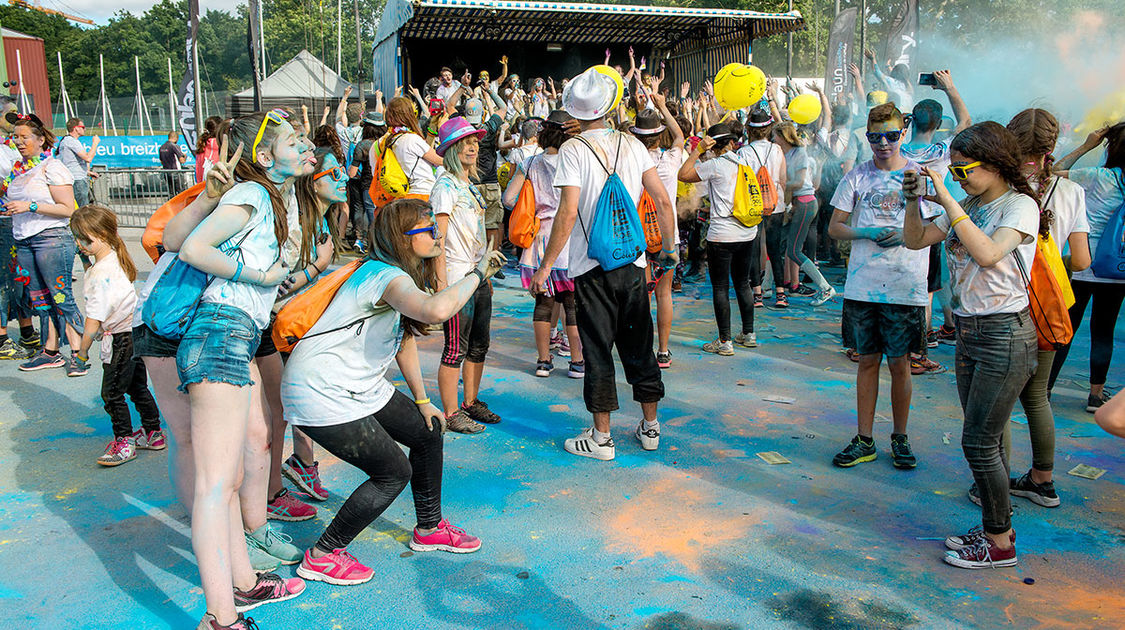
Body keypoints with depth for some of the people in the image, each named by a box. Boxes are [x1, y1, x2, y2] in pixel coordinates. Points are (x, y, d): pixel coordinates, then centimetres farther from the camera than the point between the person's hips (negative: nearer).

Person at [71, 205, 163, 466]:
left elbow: (94, 318, -21)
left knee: (112, 392, 1)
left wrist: (83, 348, -10)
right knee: (137, 386, 18)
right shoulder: (117, 259, 7)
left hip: (121, 337, -10)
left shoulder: (100, 273, -22)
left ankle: (125, 441, 11)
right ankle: (153, 433, 28)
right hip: (136, 330, 10)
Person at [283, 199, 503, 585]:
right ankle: (322, 556, 10)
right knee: (393, 472, -6)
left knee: (428, 434, 12)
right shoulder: (385, 275, -24)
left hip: (362, 387, 10)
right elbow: (436, 310, -46)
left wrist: (422, 401, 16)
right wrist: (476, 274, -31)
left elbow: (406, 338, 18)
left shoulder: (406, 275, 8)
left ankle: (429, 529, 31)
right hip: (321, 394, -10)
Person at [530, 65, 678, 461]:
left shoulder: (573, 150, -8)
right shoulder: (631, 144, 5)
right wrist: (669, 248, 15)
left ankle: (601, 438, 12)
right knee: (639, 346, 14)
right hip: (633, 261, 4)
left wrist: (545, 266, -11)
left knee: (598, 351, 4)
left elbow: (568, 213, -16)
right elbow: (663, 201, 4)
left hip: (592, 266, -4)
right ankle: (650, 427, 25)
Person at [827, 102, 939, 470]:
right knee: (867, 361, 8)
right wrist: (868, 233, -13)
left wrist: (906, 234, -14)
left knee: (900, 363, 6)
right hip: (862, 286, 1)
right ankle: (864, 441, 17)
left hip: (905, 287, -1)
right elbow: (834, 228, 5)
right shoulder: (857, 177, 6)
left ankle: (900, 438, 22)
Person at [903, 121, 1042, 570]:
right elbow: (915, 240, 9)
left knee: (979, 443, -4)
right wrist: (914, 200, -6)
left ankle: (1000, 545, 11)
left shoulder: (1020, 206, -12)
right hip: (969, 331, 8)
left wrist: (947, 200, -28)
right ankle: (995, 527, 27)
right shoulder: (968, 207, 10)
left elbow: (987, 253, -30)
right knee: (982, 440, 14)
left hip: (1005, 335, -8)